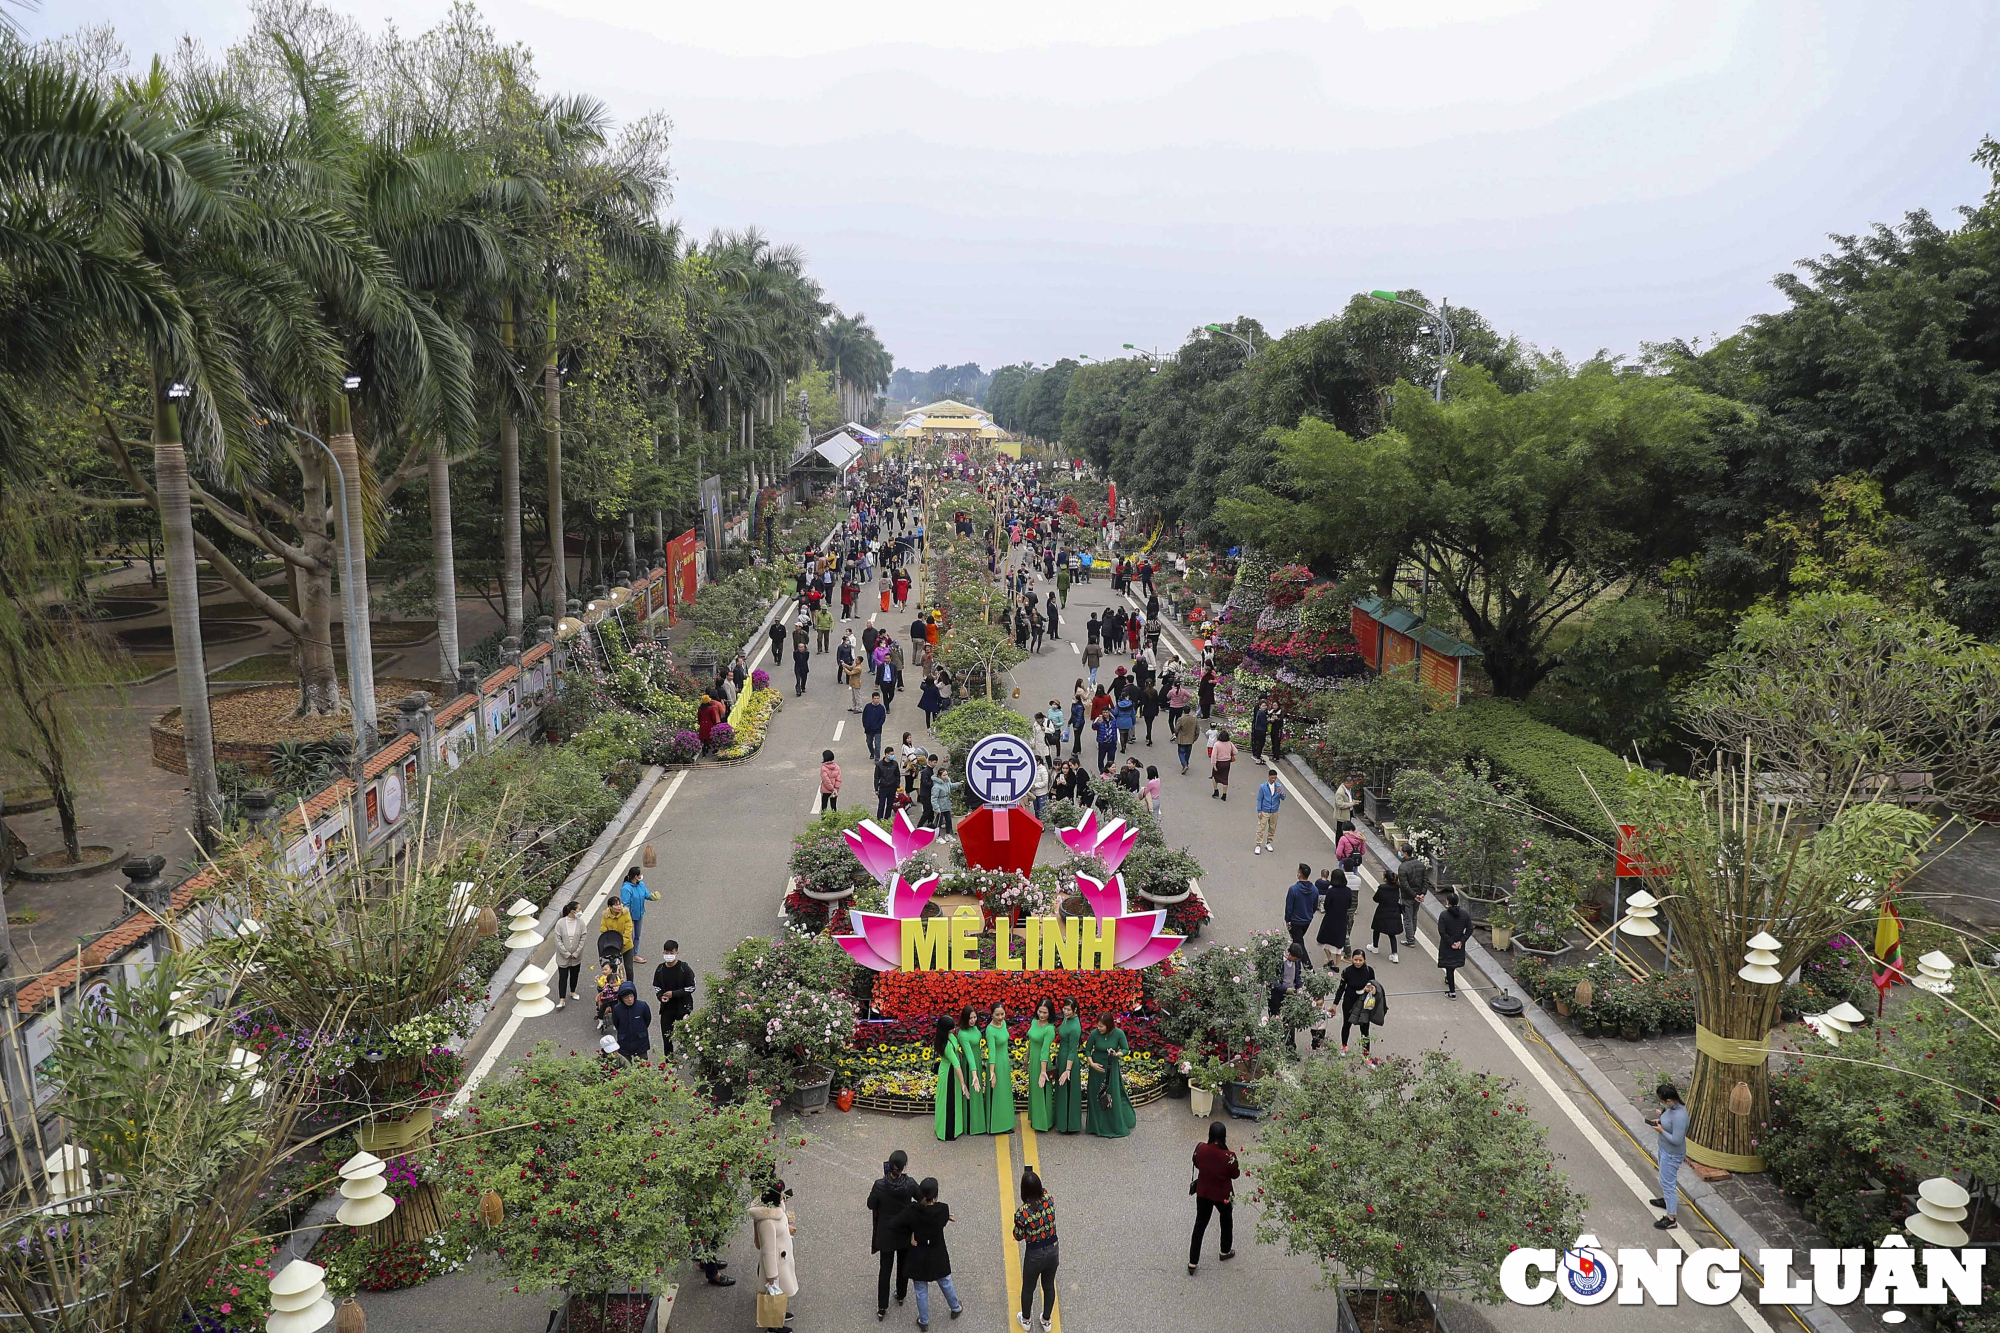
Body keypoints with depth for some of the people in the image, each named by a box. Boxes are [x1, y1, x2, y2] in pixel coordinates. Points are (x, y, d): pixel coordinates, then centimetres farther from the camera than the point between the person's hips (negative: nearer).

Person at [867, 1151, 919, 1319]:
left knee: (885, 1269, 14)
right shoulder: (910, 1184, -25)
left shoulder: (880, 1185, -27)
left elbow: (871, 1205, -10)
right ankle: (901, 1296, 44)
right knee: (903, 1265, 25)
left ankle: (882, 1308, 20)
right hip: (905, 1232, 1)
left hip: (886, 1234, -1)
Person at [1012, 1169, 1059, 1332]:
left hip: (1034, 1256, -3)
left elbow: (1018, 1237, -13)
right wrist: (1036, 1179, 19)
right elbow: (1044, 1190, 8)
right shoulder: (1049, 1200, -18)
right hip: (1053, 1251, 3)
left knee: (1028, 1288, 24)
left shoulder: (1022, 1212, -29)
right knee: (1049, 1286, 26)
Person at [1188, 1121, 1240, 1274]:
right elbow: (1235, 1175, -11)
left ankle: (1192, 1263, 20)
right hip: (1222, 1195, -2)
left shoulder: (1201, 1149, -20)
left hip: (1203, 1193, 2)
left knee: (1200, 1225, 17)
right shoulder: (1229, 1156, -29)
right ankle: (1225, 1252, 47)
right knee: (1226, 1221, 27)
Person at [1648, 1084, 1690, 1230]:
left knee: (1668, 1183, 4)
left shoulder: (1679, 1116, -36)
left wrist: (1661, 1130, -21)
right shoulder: (1672, 1107, -7)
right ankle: (1666, 1200, 53)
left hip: (1672, 1155, -9)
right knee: (1665, 1179, 30)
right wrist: (1660, 1120, -3)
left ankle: (1671, 1219, 17)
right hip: (1664, 1149, 10)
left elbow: (1676, 1140, -32)